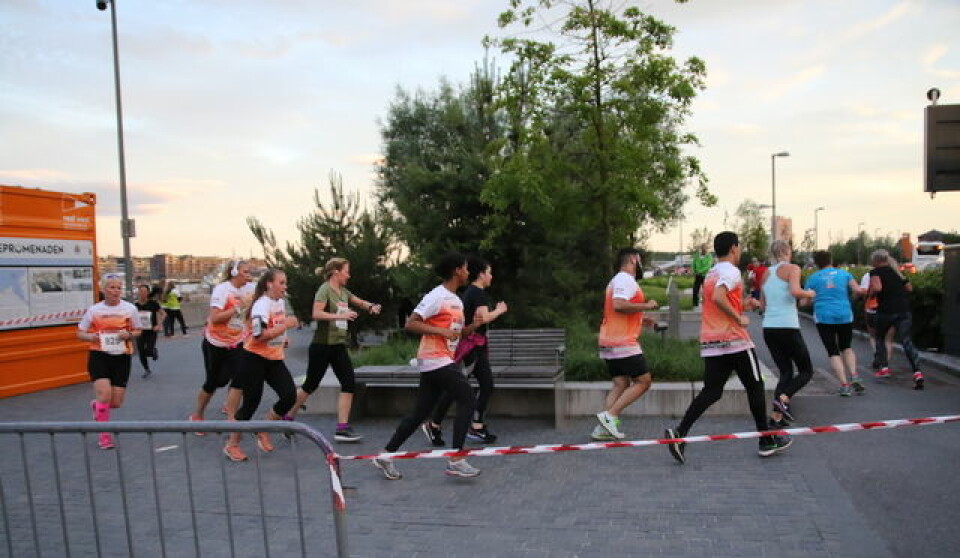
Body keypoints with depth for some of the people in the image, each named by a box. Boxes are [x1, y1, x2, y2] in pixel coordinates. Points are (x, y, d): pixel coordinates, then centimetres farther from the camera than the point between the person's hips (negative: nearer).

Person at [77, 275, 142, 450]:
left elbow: (137, 331, 10)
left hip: (122, 357, 1)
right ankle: (104, 435, 0)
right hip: (99, 356, -1)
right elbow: (80, 333, 9)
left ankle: (97, 405, 39)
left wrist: (129, 334, -12)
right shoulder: (94, 310, 3)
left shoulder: (130, 309, 2)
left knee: (116, 403, 1)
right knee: (104, 394, -17)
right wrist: (91, 337, -13)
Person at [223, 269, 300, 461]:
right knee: (251, 403, -3)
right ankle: (232, 444, 17)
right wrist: (286, 325, -25)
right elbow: (259, 335, -29)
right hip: (253, 359, -8)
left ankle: (263, 432, 15)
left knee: (290, 395, -6)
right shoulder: (262, 305, -17)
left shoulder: (281, 302, 10)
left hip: (274, 359, 8)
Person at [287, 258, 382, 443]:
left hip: (338, 345, 7)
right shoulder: (325, 289, -11)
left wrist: (371, 306, 5)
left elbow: (360, 302, 26)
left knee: (349, 384, -4)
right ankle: (288, 419, 24)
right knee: (311, 385, 5)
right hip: (322, 345, -7)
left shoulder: (343, 291, 12)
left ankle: (342, 428, -1)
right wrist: (341, 316, -31)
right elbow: (316, 313, -24)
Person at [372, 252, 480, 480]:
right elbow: (410, 324, -17)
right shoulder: (437, 296, -13)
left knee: (421, 412, 10)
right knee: (467, 399, -11)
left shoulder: (456, 300, 17)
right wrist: (442, 331, -22)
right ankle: (455, 460, -7)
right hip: (437, 360, -9)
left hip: (440, 361, 9)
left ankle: (386, 455, 18)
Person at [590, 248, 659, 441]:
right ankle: (610, 415, -9)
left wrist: (640, 319, 28)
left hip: (609, 343, 10)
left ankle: (602, 428, 2)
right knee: (643, 381, -3)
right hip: (623, 343, -10)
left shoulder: (617, 280, 22)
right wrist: (646, 306, -15)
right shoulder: (626, 280, -11)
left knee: (620, 384, 8)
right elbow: (619, 305, -26)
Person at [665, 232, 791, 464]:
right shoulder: (731, 271, -9)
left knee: (711, 392, 4)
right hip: (734, 340, -7)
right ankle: (767, 441, 20)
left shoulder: (711, 273, 18)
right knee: (755, 387, 9)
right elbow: (718, 297, -27)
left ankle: (679, 433, -12)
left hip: (710, 343, 7)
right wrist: (739, 318, -19)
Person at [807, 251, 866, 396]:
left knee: (833, 352, 4)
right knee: (846, 347, 21)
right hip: (845, 316, 2)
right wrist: (863, 290, 20)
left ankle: (844, 385, -6)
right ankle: (854, 377, 3)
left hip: (824, 317, -2)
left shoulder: (813, 278, 2)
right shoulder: (844, 273, 6)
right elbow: (858, 290, -2)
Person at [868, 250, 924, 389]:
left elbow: (877, 288, -19)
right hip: (904, 310, 4)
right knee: (906, 341, -1)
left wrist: (870, 293, 0)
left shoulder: (876, 272, -2)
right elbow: (909, 288, 18)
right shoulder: (897, 271, 16)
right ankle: (917, 372, -17)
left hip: (886, 311, -4)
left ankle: (884, 368, 15)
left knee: (879, 338, 20)